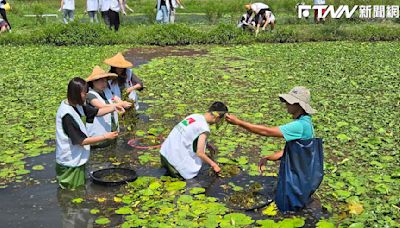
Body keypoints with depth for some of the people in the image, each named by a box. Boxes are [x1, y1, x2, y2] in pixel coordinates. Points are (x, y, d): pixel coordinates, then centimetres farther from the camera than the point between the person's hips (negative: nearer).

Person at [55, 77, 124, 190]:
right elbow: (82, 141, -23)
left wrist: (114, 108, -4)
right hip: (70, 163, -9)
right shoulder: (67, 115, -26)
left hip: (77, 159, 9)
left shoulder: (75, 105, -1)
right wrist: (106, 136, -19)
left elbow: (96, 112, 10)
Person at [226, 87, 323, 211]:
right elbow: (288, 151, 9)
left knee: (286, 207, 3)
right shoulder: (303, 123, 6)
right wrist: (267, 158, -2)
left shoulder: (300, 125, -25)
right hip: (295, 174, 9)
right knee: (280, 201, 19)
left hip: (300, 178, -9)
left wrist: (239, 122, -23)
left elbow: (267, 131, -26)